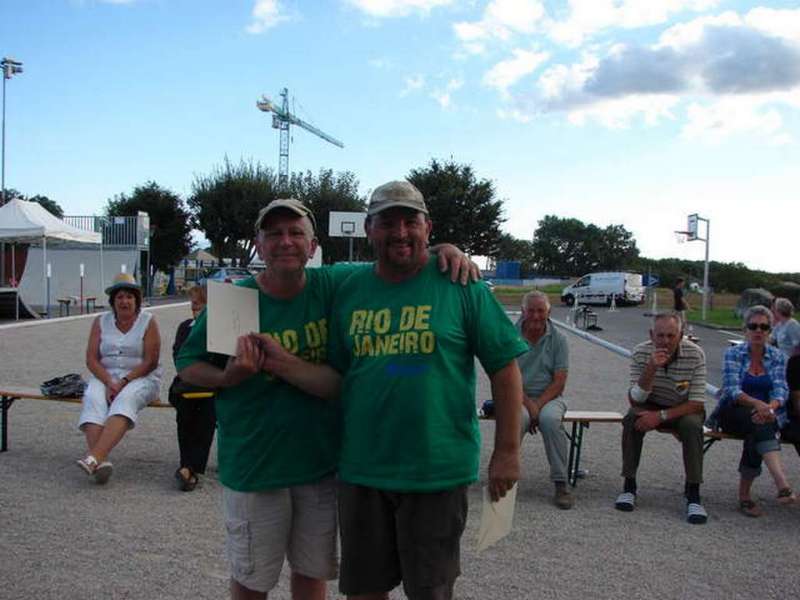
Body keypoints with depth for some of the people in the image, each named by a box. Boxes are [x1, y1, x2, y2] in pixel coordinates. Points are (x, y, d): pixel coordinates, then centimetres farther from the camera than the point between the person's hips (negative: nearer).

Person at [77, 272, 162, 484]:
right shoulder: (101, 322, 11)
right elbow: (91, 359, 3)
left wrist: (123, 382, -16)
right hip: (105, 377, 3)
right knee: (93, 400, -29)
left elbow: (150, 362, -6)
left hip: (140, 378, -3)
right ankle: (101, 461, -44)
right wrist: (109, 383, -13)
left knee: (125, 400, -34)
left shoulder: (148, 321, 1)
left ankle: (94, 457, -48)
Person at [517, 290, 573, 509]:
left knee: (550, 419, -33)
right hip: (518, 396, 0)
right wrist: (528, 405, -19)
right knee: (518, 418, -35)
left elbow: (559, 382, -3)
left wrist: (538, 405, -16)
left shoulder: (558, 338, 3)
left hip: (549, 396, 1)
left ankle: (561, 484, -22)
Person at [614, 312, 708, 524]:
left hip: (683, 409, -1)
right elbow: (635, 400, -22)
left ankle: (693, 495, -22)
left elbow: (697, 403, -20)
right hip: (651, 406, 1)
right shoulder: (641, 353, -17)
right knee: (632, 420, -28)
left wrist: (661, 415, -31)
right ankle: (629, 486, -16)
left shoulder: (695, 355, -20)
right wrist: (651, 368, -37)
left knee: (693, 426, -32)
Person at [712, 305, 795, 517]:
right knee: (760, 425, -34)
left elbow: (780, 391, -3)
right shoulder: (733, 353, 0)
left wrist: (770, 407, -26)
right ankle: (781, 483, -51)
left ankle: (744, 492, -26)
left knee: (759, 428, -33)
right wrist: (757, 404, -31)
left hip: (767, 414, 2)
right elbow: (732, 390, -12)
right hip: (733, 413, -2)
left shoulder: (777, 356, 8)